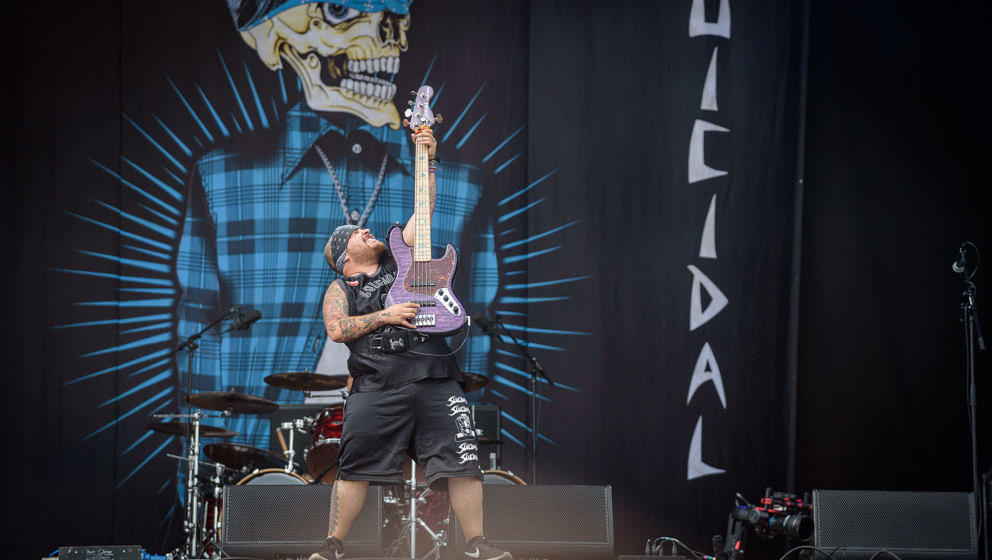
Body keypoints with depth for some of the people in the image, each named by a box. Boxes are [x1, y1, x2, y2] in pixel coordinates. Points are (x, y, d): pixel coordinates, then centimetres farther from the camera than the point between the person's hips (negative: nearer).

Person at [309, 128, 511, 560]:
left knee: (462, 460, -7)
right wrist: (385, 316, -9)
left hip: (436, 378, 2)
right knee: (355, 467, -5)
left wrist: (427, 160, 17)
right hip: (377, 385, -2)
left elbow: (424, 209, 21)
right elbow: (336, 330, -4)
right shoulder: (340, 289, 14)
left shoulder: (398, 260, 22)